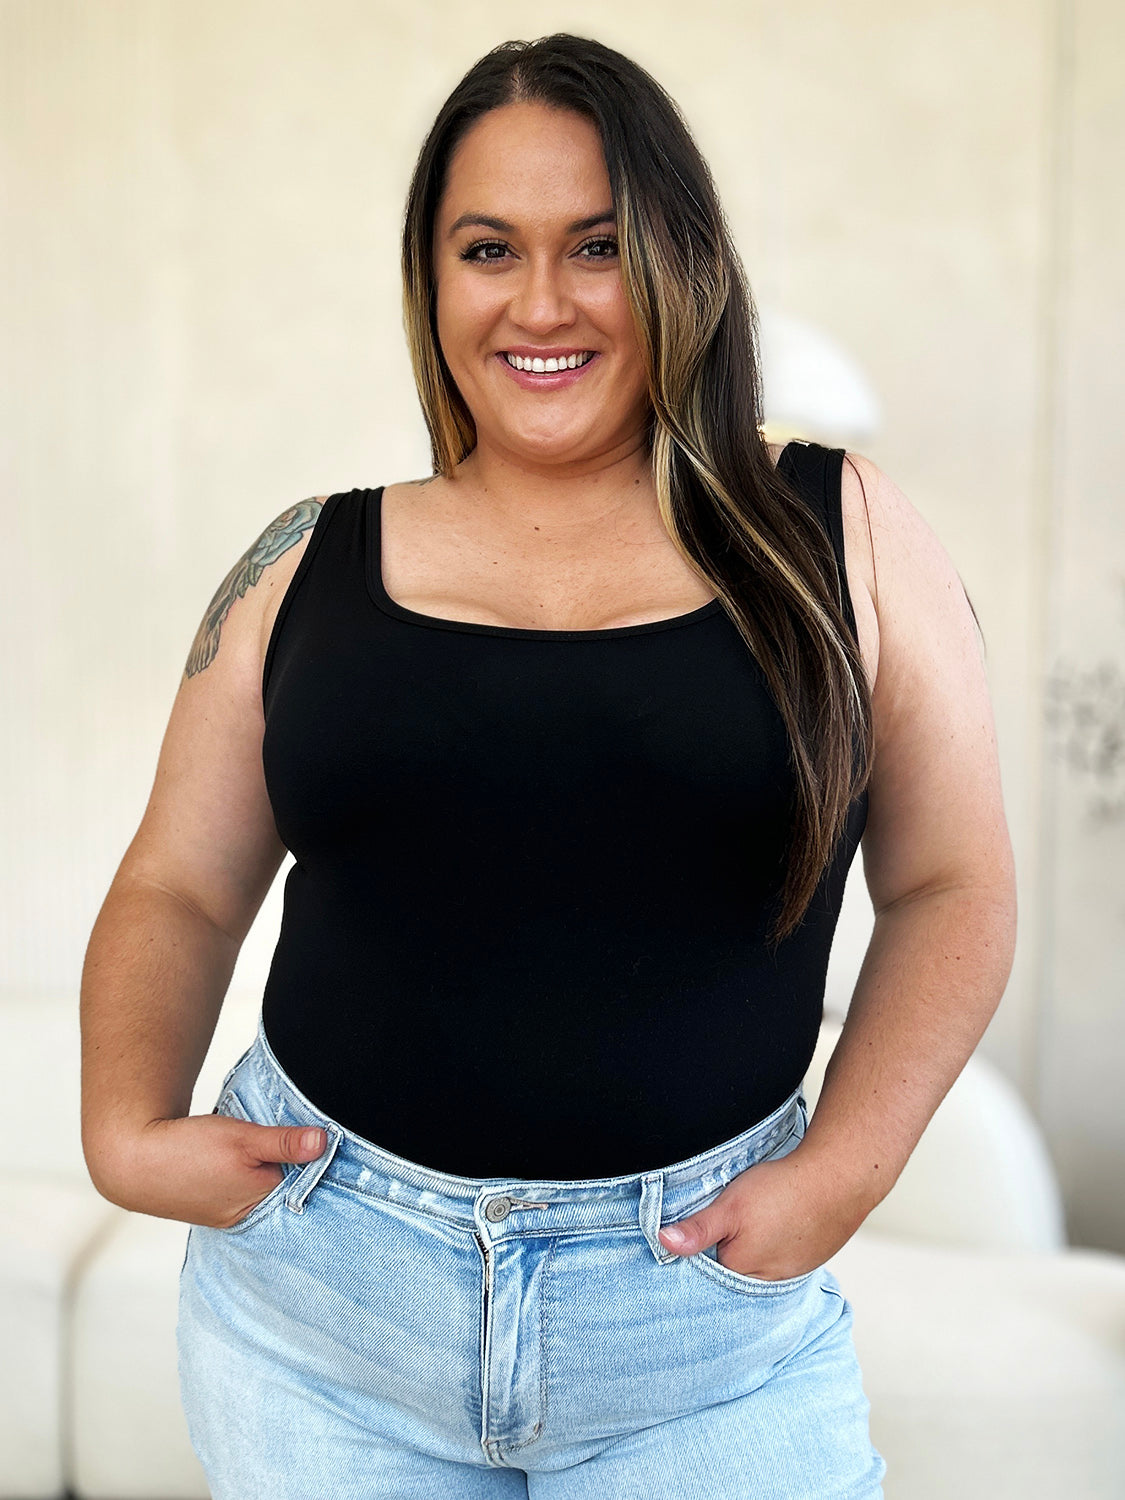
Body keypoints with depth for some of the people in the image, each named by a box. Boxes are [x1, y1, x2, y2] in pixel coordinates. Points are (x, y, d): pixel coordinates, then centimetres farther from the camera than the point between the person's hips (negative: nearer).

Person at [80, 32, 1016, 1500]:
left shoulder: (841, 535, -1)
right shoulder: (309, 568, 3)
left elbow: (951, 889, 2)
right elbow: (175, 893, 7)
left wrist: (846, 1171, -10)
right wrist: (128, 1134, -8)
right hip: (315, 1291, 2)